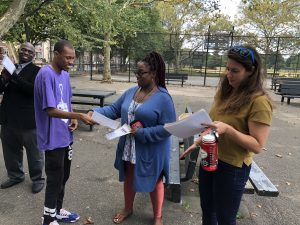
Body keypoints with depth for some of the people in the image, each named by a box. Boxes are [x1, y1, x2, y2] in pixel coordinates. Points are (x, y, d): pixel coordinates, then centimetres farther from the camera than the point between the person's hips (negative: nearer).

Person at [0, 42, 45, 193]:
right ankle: (15, 176, 40)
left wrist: (13, 77, -26)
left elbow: (34, 90, -22)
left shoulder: (37, 71, -8)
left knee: (34, 152, 8)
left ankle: (37, 179, 26)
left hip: (27, 120, -6)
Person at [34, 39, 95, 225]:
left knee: (63, 176, 20)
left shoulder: (65, 74, 7)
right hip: (53, 138, -8)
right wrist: (80, 116, -26)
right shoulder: (46, 75, -19)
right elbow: (51, 110, -23)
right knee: (55, 180, 5)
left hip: (66, 136, 8)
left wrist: (73, 118, -3)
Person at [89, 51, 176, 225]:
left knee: (155, 182, 14)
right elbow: (114, 109, 5)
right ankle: (128, 209, 48)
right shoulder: (131, 92, 1)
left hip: (152, 151, -6)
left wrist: (142, 133, -25)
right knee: (129, 178, 22)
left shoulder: (163, 98, -19)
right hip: (129, 147, 6)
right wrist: (96, 112, -10)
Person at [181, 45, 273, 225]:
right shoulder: (225, 92, 4)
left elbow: (258, 146, -21)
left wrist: (228, 129, -32)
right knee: (207, 210, 23)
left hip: (232, 167, -7)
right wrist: (199, 142, 9)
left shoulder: (259, 101, -19)